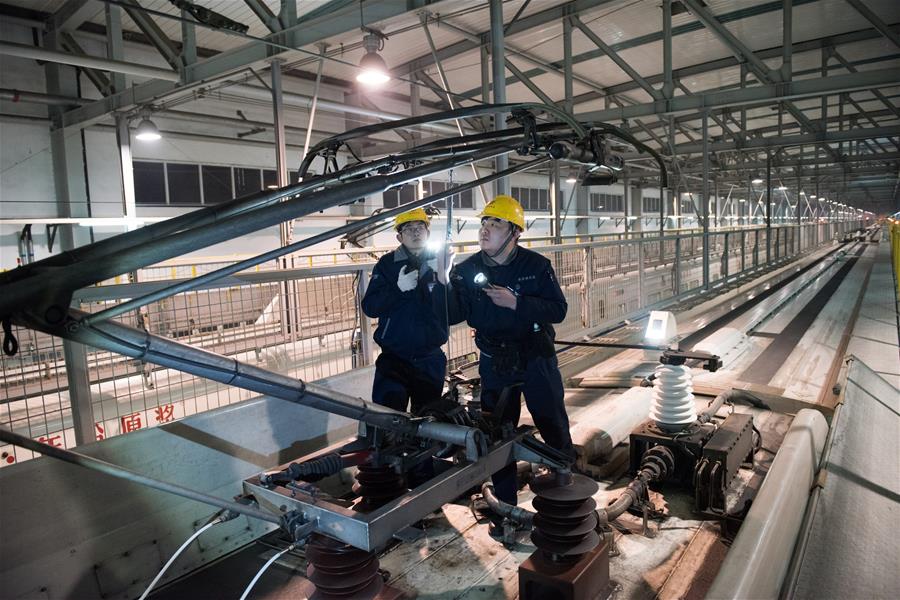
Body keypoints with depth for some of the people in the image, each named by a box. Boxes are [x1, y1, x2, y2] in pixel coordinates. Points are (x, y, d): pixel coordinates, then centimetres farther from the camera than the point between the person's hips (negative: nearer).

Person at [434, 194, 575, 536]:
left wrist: (515, 302, -24)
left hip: (537, 360, -1)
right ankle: (505, 507, 26)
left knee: (555, 431, 7)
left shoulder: (536, 265, -7)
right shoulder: (467, 270, -3)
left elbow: (558, 309, -14)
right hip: (495, 365, 2)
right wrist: (444, 282, -25)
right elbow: (451, 316, -9)